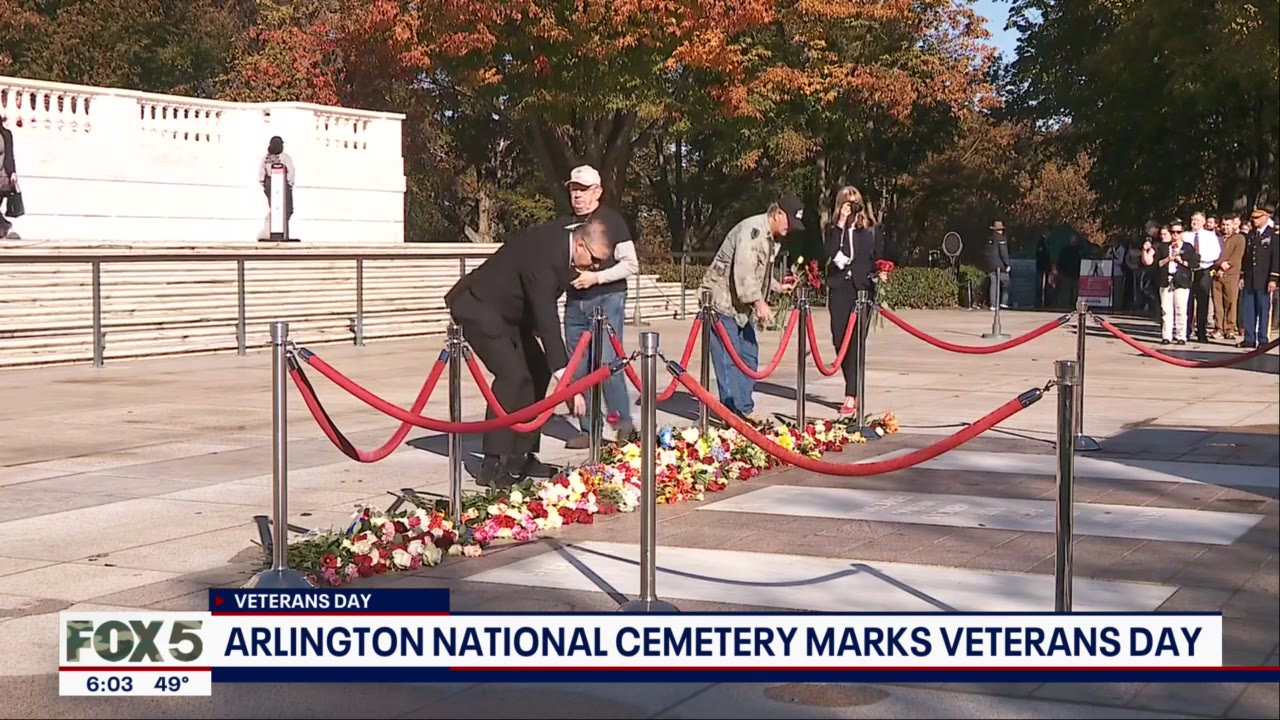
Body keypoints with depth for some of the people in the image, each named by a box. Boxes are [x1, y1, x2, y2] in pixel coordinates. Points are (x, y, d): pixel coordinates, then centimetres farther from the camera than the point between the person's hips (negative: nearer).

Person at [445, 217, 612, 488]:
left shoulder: (560, 236, -4)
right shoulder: (543, 255, -33)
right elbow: (547, 319, -40)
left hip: (509, 309, 10)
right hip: (477, 306, -10)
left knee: (537, 371, 6)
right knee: (512, 374, -22)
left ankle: (520, 457, 12)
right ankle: (493, 466, -20)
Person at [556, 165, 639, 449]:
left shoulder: (612, 220, -2)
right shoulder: (564, 224, 12)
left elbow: (631, 265, -5)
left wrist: (596, 277, -15)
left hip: (607, 300, -5)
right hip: (575, 302, 5)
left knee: (607, 364, -13)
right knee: (578, 369, 4)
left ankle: (624, 426, -1)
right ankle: (587, 430, 11)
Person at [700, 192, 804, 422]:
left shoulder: (772, 237, 12)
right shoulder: (752, 230, -21)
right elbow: (744, 272, -30)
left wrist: (778, 286, 6)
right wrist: (759, 302, -34)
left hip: (742, 306, 10)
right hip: (722, 301, -10)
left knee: (749, 355, 11)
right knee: (729, 358, -9)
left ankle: (745, 408, 17)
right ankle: (735, 411, -8)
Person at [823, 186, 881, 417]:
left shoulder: (871, 229, 6)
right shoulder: (834, 230, 9)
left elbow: (879, 259, 8)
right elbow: (828, 253, -9)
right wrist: (840, 225, -11)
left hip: (863, 290, -2)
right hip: (839, 289, 2)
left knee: (855, 342, -10)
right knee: (840, 341, 1)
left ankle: (851, 396, -12)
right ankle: (854, 391, 17)